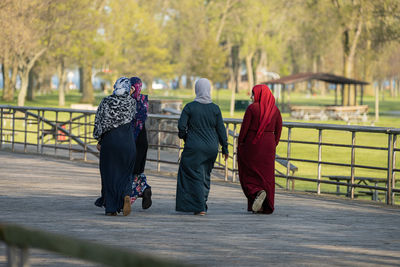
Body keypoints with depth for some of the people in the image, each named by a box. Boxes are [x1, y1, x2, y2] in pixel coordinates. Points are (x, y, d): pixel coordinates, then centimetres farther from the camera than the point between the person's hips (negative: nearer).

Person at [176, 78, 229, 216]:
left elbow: (181, 126, -12)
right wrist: (225, 148, 8)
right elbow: (221, 129, 0)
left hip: (194, 148, -3)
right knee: (205, 176, 18)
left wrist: (184, 136, 10)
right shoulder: (215, 108, -2)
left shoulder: (190, 107, -9)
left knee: (195, 176, 2)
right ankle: (202, 203, 24)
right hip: (211, 148, 3)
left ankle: (199, 207, -7)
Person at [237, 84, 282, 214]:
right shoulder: (275, 110, 3)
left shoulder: (252, 108, -10)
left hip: (252, 143, -4)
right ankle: (266, 206, 6)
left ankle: (257, 192, -20)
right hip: (268, 145, 4)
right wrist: (273, 146, 14)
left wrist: (240, 145, -2)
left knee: (248, 173, 7)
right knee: (266, 174, 8)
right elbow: (278, 130, 5)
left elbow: (244, 128, -11)